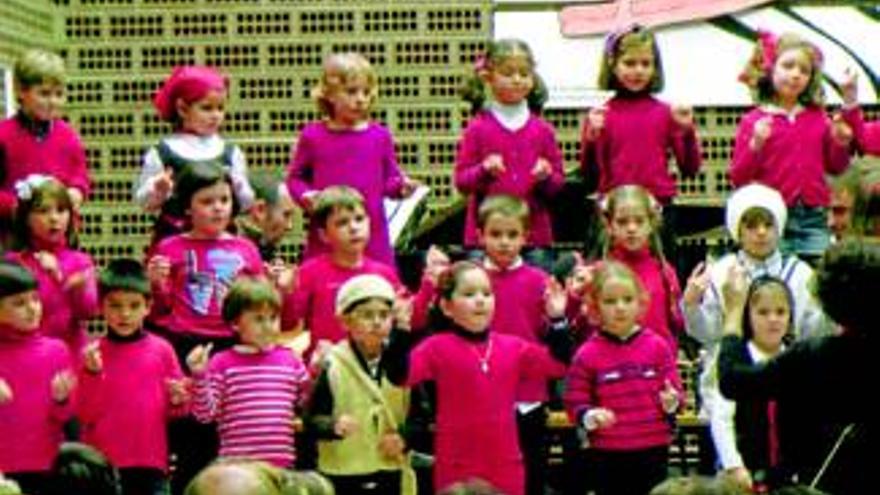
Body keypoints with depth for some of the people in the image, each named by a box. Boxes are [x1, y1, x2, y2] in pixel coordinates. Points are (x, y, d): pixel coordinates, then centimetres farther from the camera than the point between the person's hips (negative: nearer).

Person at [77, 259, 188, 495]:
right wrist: (92, 373, -17)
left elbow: (173, 411, 11)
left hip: (151, 465, 1)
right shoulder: (93, 352, 0)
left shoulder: (162, 349, 2)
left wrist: (178, 402, -12)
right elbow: (85, 414, -4)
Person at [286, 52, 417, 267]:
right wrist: (305, 195, -9)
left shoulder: (380, 136, 6)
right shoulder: (312, 136, 2)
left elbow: (390, 179, 12)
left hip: (373, 236, 1)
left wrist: (401, 186, -10)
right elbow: (295, 176, 10)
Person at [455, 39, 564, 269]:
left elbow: (558, 185, 11)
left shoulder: (542, 130, 6)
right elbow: (461, 181, 1)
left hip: (535, 234, 2)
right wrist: (484, 171, -17)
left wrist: (547, 177, -11)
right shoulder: (478, 128, 1)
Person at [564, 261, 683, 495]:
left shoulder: (657, 346, -1)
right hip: (607, 455, -1)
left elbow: (675, 390, 4)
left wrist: (672, 401, -18)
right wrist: (590, 416, -22)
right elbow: (575, 403, -2)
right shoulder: (587, 354, -4)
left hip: (653, 450, 1)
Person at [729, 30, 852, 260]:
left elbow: (835, 168, 20)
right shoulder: (754, 121, -1)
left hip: (813, 218, 3)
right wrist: (756, 145, -17)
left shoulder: (818, 118, 10)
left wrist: (841, 144, 2)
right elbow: (738, 179, -3)